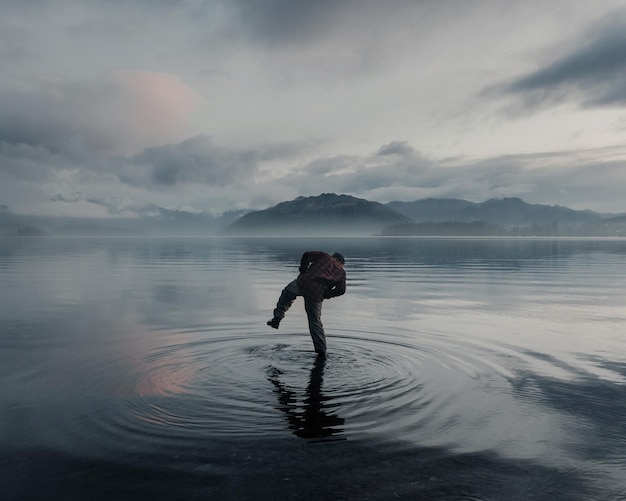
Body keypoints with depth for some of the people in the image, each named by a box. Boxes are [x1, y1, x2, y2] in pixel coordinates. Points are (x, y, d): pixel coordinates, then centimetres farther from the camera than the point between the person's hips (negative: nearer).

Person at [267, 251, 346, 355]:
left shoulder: (324, 256, 18)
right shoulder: (341, 272, 19)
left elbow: (307, 255, 6)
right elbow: (341, 289, 5)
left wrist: (303, 271, 15)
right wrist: (326, 295, 13)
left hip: (303, 283, -1)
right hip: (317, 296, 1)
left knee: (287, 293, 31)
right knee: (316, 322, 13)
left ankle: (277, 317, 23)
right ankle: (321, 351, 12)